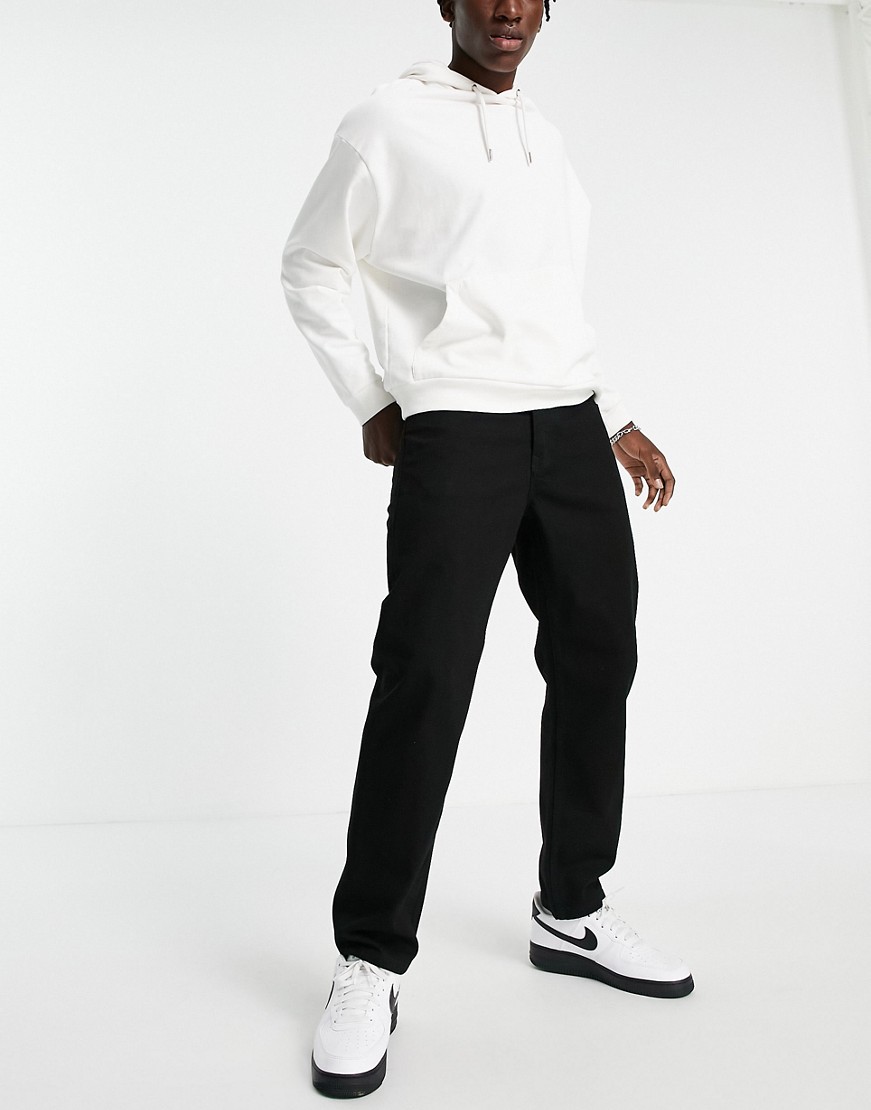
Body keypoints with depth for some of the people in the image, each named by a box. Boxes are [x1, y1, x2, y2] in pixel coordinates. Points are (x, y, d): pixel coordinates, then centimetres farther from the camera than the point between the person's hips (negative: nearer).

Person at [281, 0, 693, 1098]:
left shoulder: (544, 136, 23)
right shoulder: (389, 119, 4)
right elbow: (309, 267, 7)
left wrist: (617, 419, 21)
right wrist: (371, 405, 0)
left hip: (570, 424, 7)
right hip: (455, 429, -6)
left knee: (596, 657, 5)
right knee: (424, 681, -14)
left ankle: (570, 911, 21)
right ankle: (370, 962, -1)